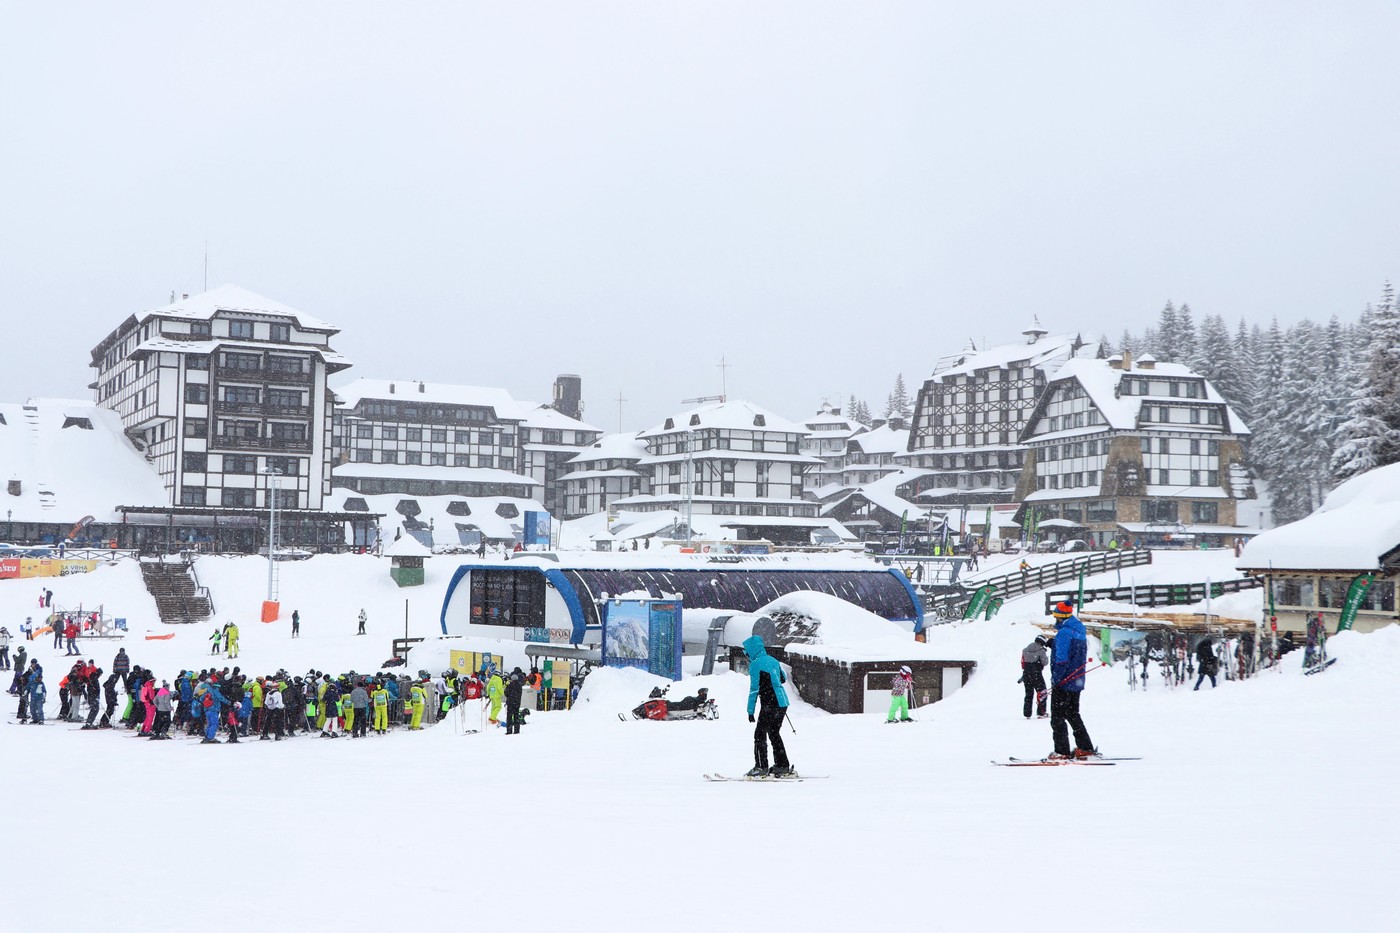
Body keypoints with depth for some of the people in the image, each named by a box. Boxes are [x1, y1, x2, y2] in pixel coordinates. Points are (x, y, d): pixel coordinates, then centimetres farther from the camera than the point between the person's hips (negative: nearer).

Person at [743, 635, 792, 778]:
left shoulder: (755, 664, -11)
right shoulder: (773, 660, 12)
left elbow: (754, 689, -13)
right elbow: (783, 679, 24)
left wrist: (750, 710, -10)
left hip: (770, 705, -8)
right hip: (783, 703, 8)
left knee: (760, 734, -1)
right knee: (774, 733, 17)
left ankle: (761, 767, -2)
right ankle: (782, 766, 18)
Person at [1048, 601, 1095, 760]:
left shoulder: (1064, 632, -16)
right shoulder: (1079, 632, 12)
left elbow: (1062, 659, -21)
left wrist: (1055, 680, -17)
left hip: (1064, 683, -9)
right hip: (1077, 682, 9)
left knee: (1057, 718, -3)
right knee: (1073, 715, 18)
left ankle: (1062, 752, -5)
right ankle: (1085, 748, 18)